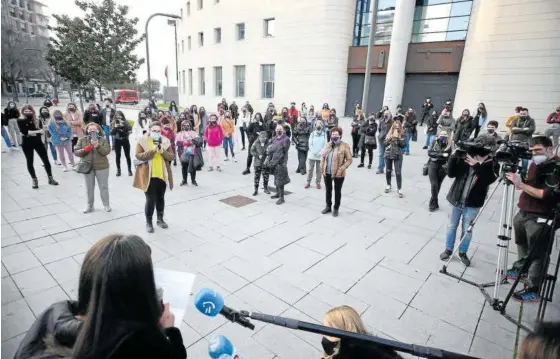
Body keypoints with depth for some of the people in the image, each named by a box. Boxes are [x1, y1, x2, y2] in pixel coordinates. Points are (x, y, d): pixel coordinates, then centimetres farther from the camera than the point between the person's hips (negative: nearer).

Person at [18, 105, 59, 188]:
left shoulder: (37, 120, 1)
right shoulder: (20, 121, -4)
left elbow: (42, 132, -5)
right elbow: (24, 132, -18)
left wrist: (30, 133, -19)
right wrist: (37, 131, -22)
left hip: (38, 142, 1)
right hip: (27, 144, -1)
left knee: (46, 160, 2)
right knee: (29, 162, 6)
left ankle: (50, 178, 14)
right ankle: (34, 180, 19)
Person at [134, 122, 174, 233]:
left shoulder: (166, 141, 4)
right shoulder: (143, 141, -3)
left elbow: (171, 157, 0)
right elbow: (138, 156, -12)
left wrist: (162, 151, -19)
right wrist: (152, 150, -23)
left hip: (162, 175, 3)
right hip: (149, 175, -3)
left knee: (160, 198, 15)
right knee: (151, 199, -3)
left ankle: (160, 219, 31)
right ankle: (148, 222, 14)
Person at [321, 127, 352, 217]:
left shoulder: (344, 146, -10)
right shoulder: (328, 145, 6)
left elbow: (349, 160, -11)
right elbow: (323, 157, 10)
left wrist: (341, 169, -20)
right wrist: (322, 169, 1)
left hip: (338, 174, -5)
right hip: (327, 173, 5)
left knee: (337, 191, 9)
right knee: (328, 190, 17)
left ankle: (336, 209, 24)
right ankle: (328, 207, 34)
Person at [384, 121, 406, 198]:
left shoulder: (402, 135, -3)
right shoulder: (389, 134, 4)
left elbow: (404, 145, -12)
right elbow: (385, 144, 0)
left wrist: (398, 138, -20)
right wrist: (390, 139, -14)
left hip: (398, 156, -3)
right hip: (388, 155, 3)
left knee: (398, 173, -8)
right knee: (388, 171, 15)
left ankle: (399, 189, 0)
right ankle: (388, 185, 34)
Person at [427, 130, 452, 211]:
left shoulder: (448, 146, -1)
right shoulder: (434, 143, 1)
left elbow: (449, 158, -6)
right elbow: (429, 153, -10)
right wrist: (441, 154, -19)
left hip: (442, 167, 1)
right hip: (433, 165, -1)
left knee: (438, 186, 7)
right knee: (434, 184, -10)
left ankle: (432, 203, 22)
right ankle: (435, 204, 4)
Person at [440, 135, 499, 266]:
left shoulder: (493, 164, -6)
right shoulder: (464, 158, -6)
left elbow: (488, 180, -22)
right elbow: (451, 174, -10)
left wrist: (476, 166, -29)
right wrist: (453, 157, -20)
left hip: (472, 204, -1)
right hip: (457, 200, 1)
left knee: (467, 230, 10)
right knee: (451, 226, 14)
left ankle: (463, 252, 31)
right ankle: (448, 249, 31)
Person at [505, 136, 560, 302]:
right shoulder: (535, 164, 9)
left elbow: (546, 194, -24)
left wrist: (521, 184, -27)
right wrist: (517, 180, 1)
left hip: (541, 219, -8)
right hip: (523, 213, 8)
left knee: (537, 255, -2)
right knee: (522, 245, 24)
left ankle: (533, 290, 6)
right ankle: (520, 269, 43)